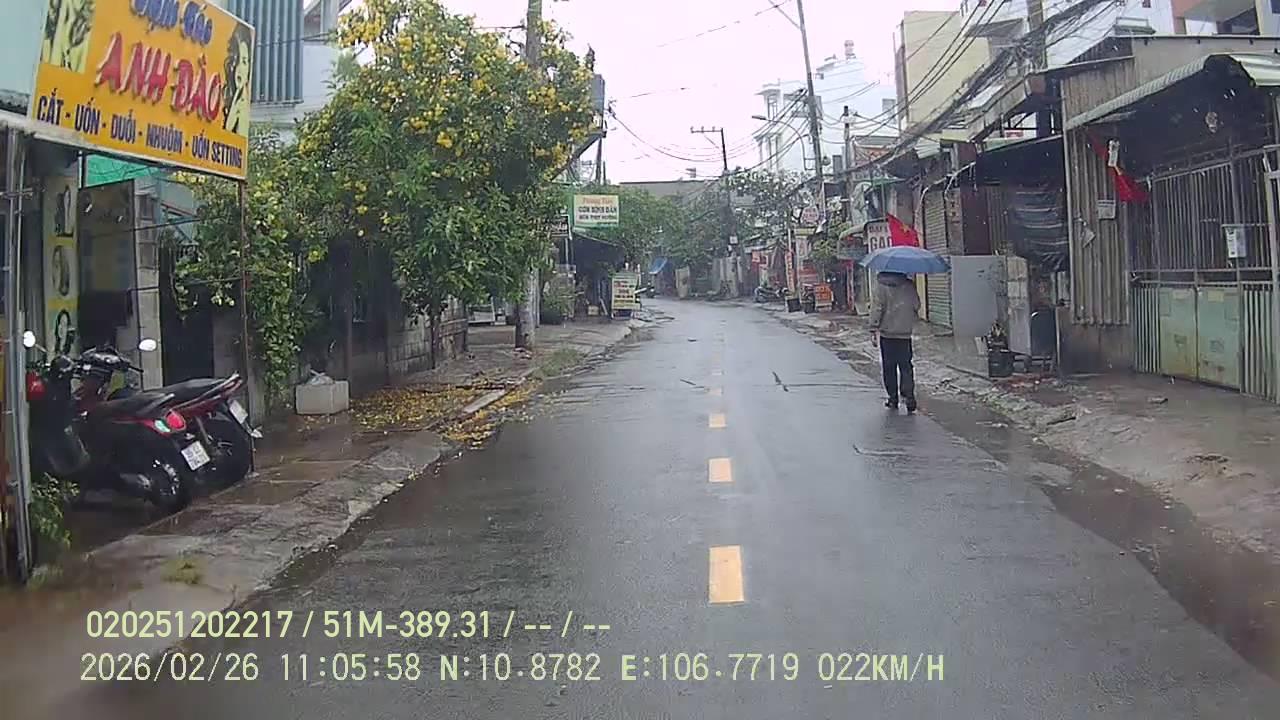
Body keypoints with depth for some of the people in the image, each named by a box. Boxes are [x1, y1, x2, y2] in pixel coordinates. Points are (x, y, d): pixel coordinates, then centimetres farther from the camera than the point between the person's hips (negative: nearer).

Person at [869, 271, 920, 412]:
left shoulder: (881, 284, -7)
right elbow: (917, 306, 8)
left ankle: (893, 399, 10)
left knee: (889, 367, 7)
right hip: (905, 333, 2)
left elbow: (877, 307, -10)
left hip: (886, 333, -2)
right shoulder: (909, 285, 1)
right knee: (905, 366, 7)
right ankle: (909, 396, -5)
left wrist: (874, 329, -8)